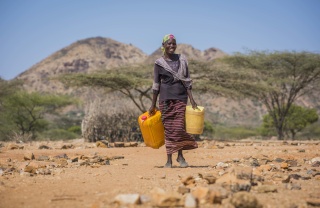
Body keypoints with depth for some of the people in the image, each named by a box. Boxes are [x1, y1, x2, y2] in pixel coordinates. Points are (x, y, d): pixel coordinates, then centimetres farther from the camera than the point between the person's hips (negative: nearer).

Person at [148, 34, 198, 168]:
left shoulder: (182, 60, 8)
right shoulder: (159, 63, 3)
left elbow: (187, 81, 9)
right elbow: (156, 85, 5)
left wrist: (192, 99, 1)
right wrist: (153, 105, 4)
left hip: (181, 97, 1)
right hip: (165, 98, -1)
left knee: (179, 127, -8)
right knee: (168, 128, 0)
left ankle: (180, 156, 6)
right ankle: (169, 159, 5)